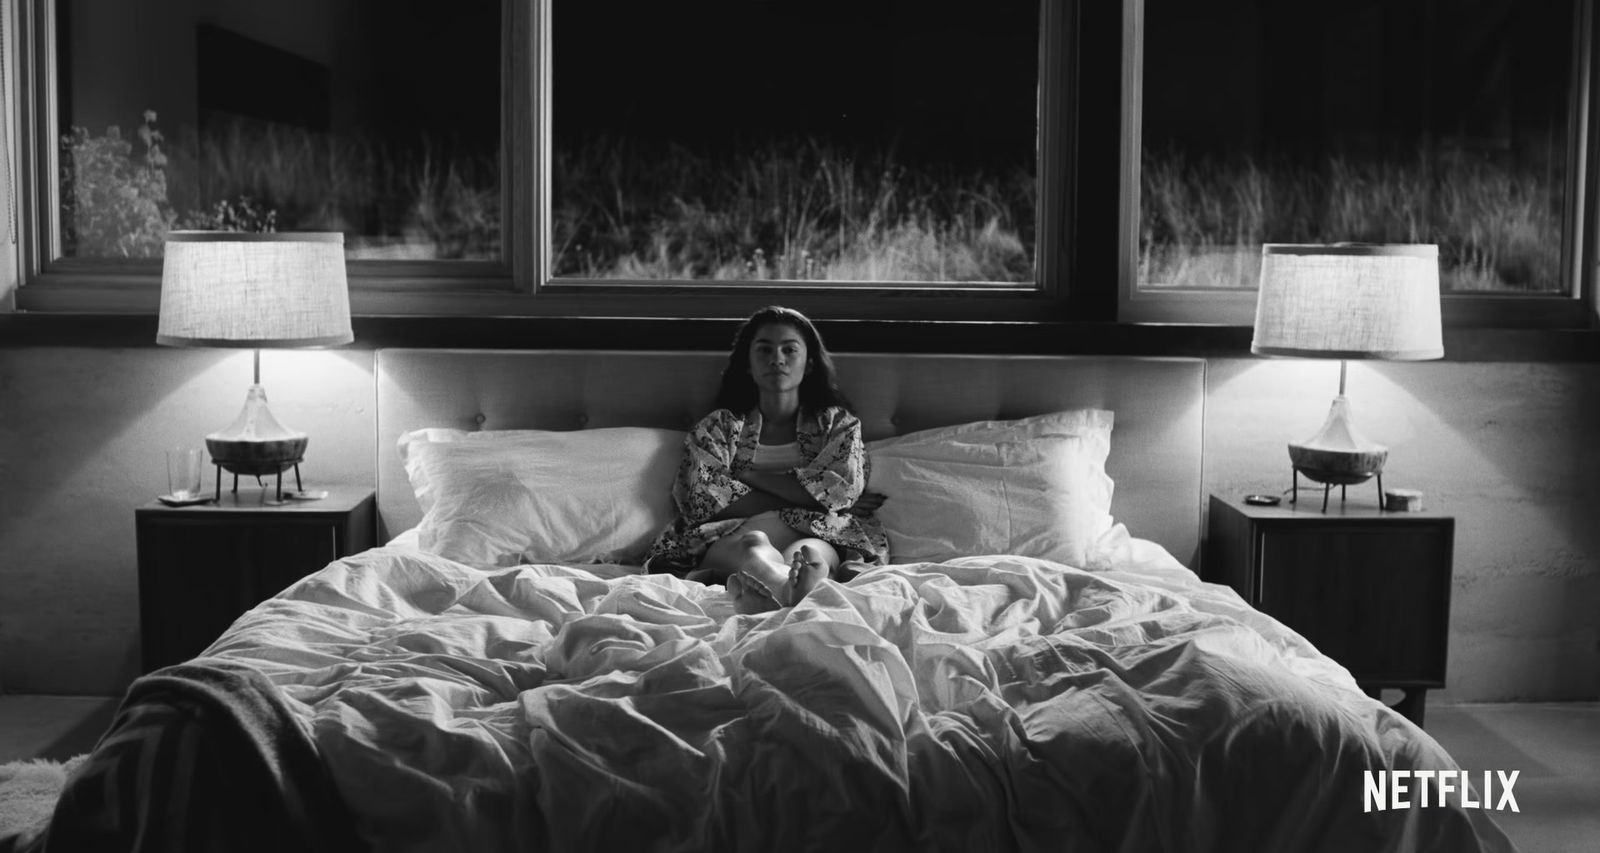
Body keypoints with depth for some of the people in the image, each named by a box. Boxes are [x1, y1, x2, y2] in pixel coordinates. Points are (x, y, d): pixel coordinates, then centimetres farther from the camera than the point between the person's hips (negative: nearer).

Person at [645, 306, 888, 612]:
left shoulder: (837, 422, 23)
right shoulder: (717, 426, 22)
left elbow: (842, 490, 2)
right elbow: (705, 500, 2)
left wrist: (750, 476, 5)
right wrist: (808, 499, -2)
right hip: (727, 540, 0)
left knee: (811, 554, -40)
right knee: (752, 544, -40)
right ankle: (796, 587, -75)